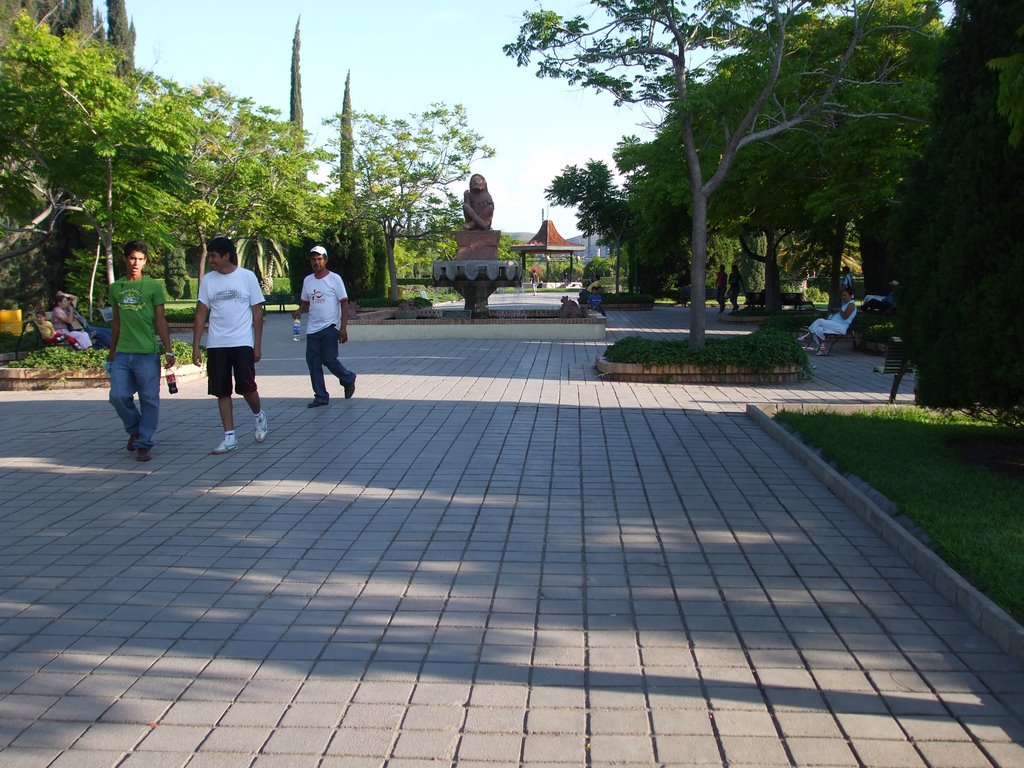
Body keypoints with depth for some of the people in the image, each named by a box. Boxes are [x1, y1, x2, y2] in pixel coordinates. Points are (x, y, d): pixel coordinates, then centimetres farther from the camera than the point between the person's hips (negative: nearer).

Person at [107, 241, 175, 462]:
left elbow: (160, 320, -1)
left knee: (149, 400, 0)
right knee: (118, 396, 0)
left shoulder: (153, 286, 0)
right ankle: (135, 430, 25)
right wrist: (112, 351, 20)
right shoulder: (115, 288, 11)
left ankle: (144, 444, 10)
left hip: (147, 353, -4)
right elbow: (116, 321, 19)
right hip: (122, 353, 4)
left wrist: (168, 350, -6)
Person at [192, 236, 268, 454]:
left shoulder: (247, 277, -1)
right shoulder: (208, 280, 6)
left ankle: (259, 416, 22)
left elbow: (257, 313, 0)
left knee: (246, 387, -8)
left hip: (243, 342, -3)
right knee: (222, 392, 3)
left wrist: (257, 345, -3)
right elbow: (201, 314, 6)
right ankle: (229, 436, 11)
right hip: (216, 345, 3)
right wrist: (195, 347, 0)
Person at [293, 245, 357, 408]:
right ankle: (321, 397, 9)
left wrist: (343, 327, -14)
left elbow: (344, 303, -6)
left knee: (329, 359, -9)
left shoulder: (334, 278, -4)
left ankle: (348, 379, 19)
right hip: (312, 329, 6)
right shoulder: (307, 280, 11)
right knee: (313, 362, 2)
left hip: (330, 327, -5)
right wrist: (299, 311, -4)